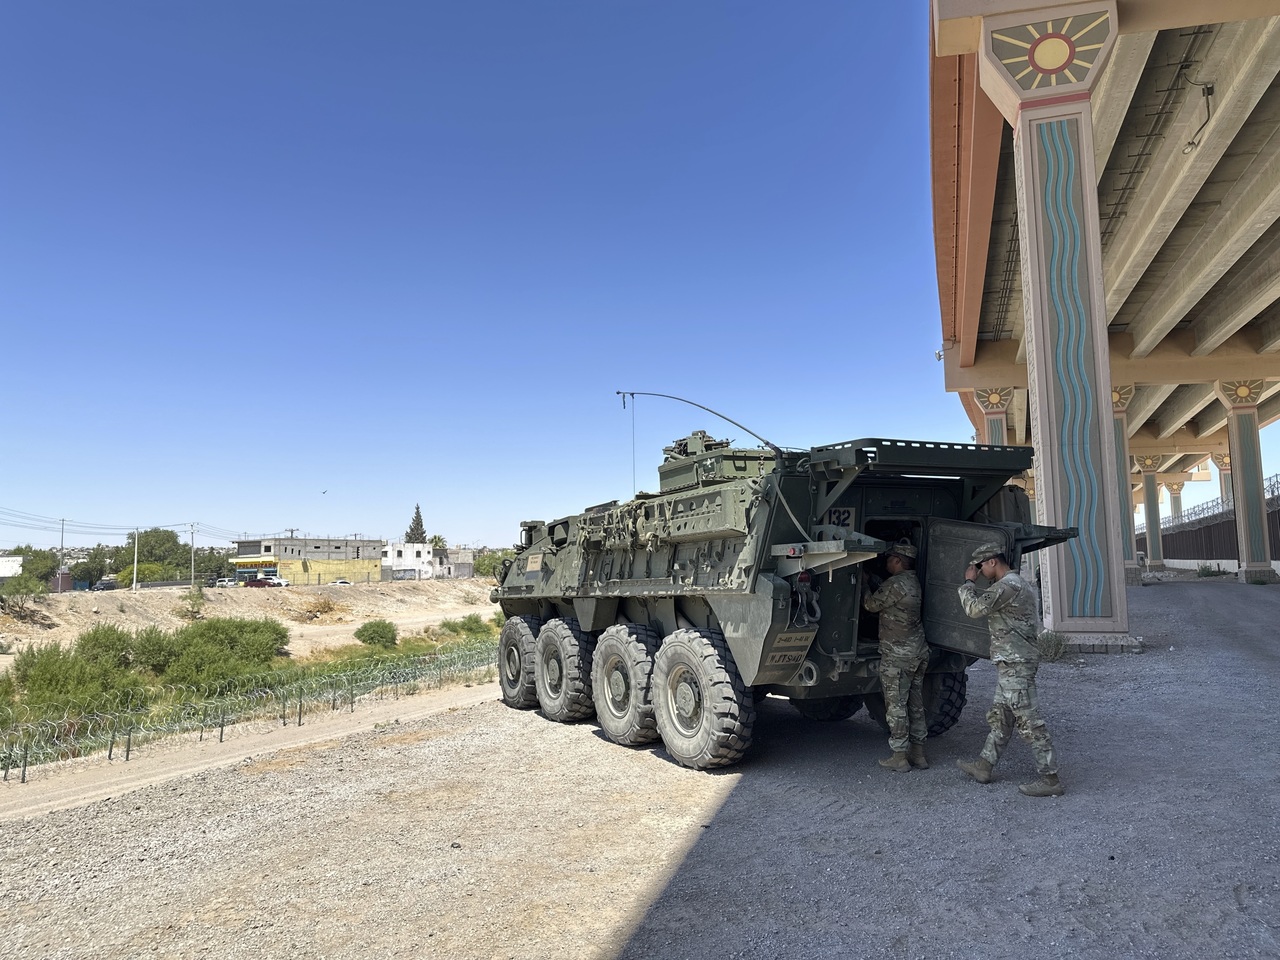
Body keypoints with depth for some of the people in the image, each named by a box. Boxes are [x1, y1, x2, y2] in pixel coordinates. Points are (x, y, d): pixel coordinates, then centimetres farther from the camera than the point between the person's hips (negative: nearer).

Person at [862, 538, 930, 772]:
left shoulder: (896, 584, -18)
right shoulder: (913, 582, 11)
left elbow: (872, 605, -8)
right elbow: (884, 592, 19)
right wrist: (868, 578, 24)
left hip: (897, 654, -9)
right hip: (918, 651, 9)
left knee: (896, 705, -1)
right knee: (915, 703, 14)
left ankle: (899, 757, 4)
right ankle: (918, 753, 21)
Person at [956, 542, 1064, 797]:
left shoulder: (1007, 586, -18)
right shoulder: (1019, 584, 17)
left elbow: (974, 608, -24)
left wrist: (968, 581, -9)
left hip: (1015, 663, -11)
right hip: (1011, 663, 11)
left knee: (1028, 721, -7)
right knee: (1000, 717, 16)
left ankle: (1050, 778, -2)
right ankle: (984, 766, 26)